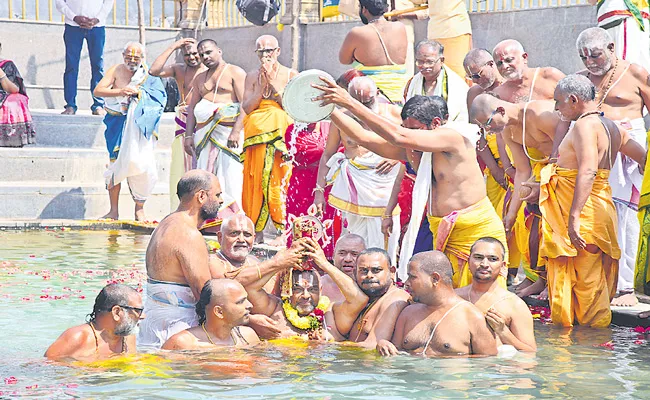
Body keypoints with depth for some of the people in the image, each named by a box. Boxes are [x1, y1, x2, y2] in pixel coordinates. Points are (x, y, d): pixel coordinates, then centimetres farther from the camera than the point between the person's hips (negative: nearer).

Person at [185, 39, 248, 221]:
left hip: (228, 131, -6)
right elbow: (192, 107, 20)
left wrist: (236, 131, -18)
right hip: (204, 134, 6)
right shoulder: (200, 78, 22)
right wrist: (189, 135, 9)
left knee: (229, 177, -10)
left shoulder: (235, 73, 1)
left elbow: (245, 103, -9)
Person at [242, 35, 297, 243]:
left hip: (282, 134, -2)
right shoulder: (252, 76, 12)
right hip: (257, 132, 3)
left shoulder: (290, 75, 6)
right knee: (256, 178, -1)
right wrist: (261, 85, -6)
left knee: (280, 179, -9)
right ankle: (256, 230, 2)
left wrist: (273, 83, -9)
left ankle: (285, 228, -6)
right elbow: (246, 107, 4)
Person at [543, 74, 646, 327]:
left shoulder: (585, 125, -14)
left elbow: (587, 172, -27)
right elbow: (643, 157, 17)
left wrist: (574, 217, -33)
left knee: (586, 280, -4)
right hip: (600, 206, 10)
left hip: (584, 211, -10)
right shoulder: (609, 126, 14)